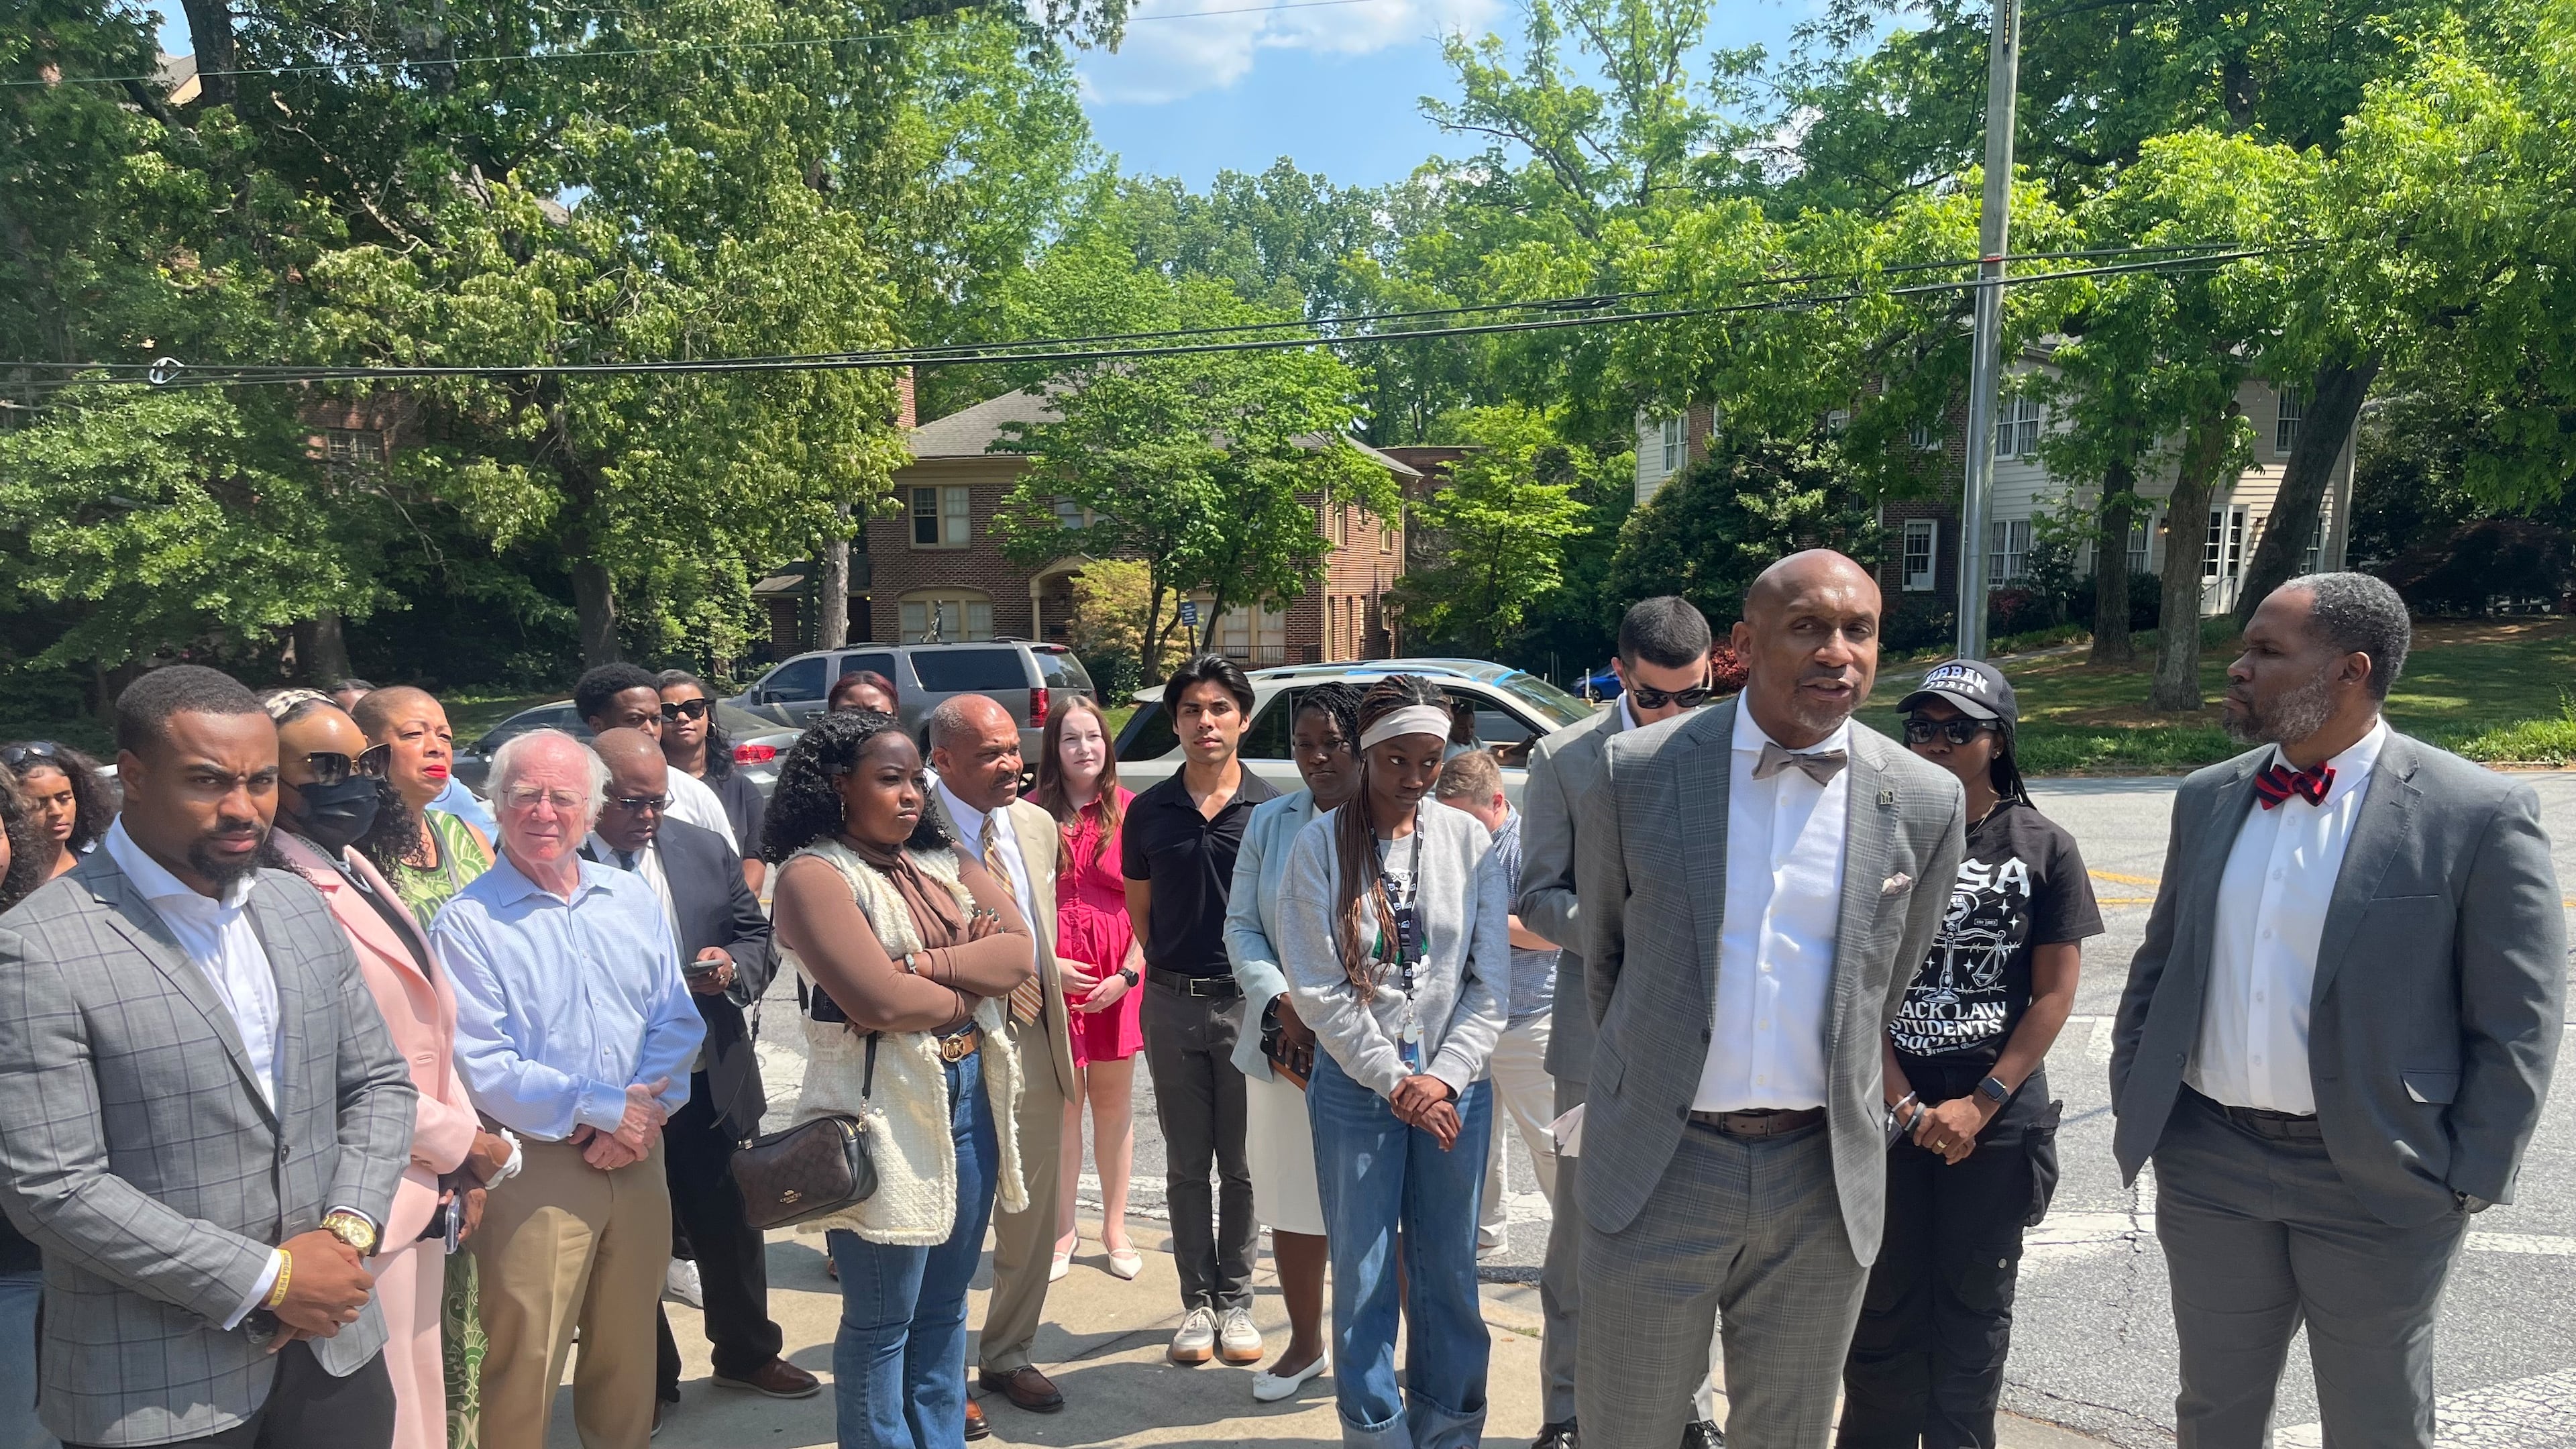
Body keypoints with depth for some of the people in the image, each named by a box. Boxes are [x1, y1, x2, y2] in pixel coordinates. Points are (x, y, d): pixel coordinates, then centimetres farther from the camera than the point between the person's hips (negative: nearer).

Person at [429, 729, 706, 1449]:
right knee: (526, 1366, 4)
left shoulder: (634, 899, 8)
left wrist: (644, 1112, -10)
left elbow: (677, 1020, 6)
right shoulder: (467, 922, -7)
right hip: (535, 1167, -4)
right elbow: (480, 1065, -13)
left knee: (628, 1354, 15)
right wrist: (602, 1109, -14)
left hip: (637, 1158, 4)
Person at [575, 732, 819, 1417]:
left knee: (732, 1226, 17)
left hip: (713, 1082, 4)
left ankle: (747, 1354, 37)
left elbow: (757, 936, 10)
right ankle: (648, 1379, 32)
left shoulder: (706, 852, 3)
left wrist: (733, 968, -10)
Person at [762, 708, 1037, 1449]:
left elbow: (1020, 952, -2)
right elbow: (880, 1001, -20)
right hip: (885, 1115, -6)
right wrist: (975, 992, -5)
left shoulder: (947, 860, 11)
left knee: (944, 1309, 16)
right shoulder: (813, 873, -10)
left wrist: (924, 962, -15)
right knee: (883, 1320, 5)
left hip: (973, 1099, 7)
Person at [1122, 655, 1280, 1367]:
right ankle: (1197, 1301, 22)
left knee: (1243, 1166, 7)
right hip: (1172, 1003, 2)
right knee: (1187, 1166, 10)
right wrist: (1173, 971, 8)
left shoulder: (1272, 809, -2)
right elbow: (1139, 909, 12)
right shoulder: (1149, 811, 3)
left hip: (1249, 1001, -1)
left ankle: (1236, 1300, 21)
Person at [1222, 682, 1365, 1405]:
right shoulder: (1270, 822, 9)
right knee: (1292, 1205, 14)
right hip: (1286, 1046, 4)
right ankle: (1304, 1344, 32)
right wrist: (1281, 1004, -9)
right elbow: (1242, 925, 7)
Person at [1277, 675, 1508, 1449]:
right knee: (1363, 1279, 4)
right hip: (1356, 1088, -1)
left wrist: (1444, 1077, -11)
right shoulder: (1322, 844, -4)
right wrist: (1395, 1080, -10)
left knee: (1449, 1276, 9)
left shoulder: (1470, 841, 1)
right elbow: (1317, 986, -7)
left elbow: (1490, 981, 0)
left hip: (1455, 1090, 2)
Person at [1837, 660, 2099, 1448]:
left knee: (1976, 1310, 13)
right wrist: (1906, 1107, -10)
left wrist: (1979, 1105, -10)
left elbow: (2054, 992, -3)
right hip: (1888, 1113, 0)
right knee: (1884, 1308, 7)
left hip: (1997, 1120, 0)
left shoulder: (2044, 847, -1)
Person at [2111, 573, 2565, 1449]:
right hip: (2208, 1165, 4)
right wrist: (2133, 1108, 7)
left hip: (2376, 1183, -4)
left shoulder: (2479, 815, -11)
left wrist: (2469, 1180, -9)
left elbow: (2518, 1024, -8)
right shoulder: (2206, 800, 4)